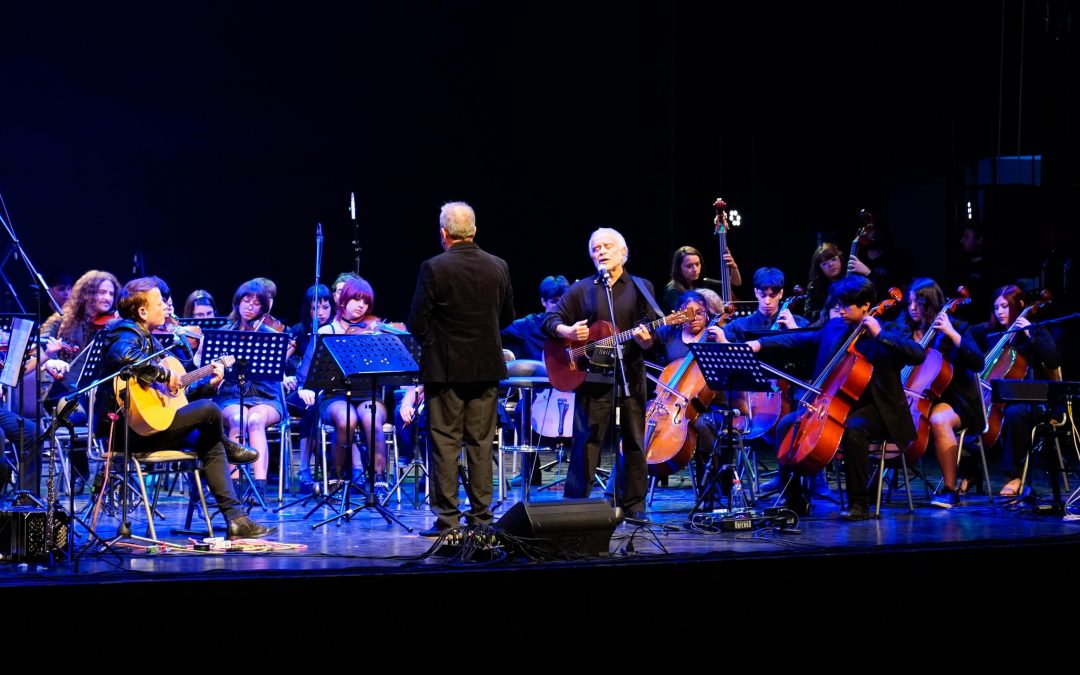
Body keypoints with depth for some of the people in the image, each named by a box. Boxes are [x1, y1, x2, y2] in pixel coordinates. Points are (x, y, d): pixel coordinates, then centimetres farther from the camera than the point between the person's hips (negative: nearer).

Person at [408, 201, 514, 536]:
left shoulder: (434, 269, -13)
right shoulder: (498, 267, 2)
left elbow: (417, 323, -11)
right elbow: (507, 317, 11)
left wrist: (429, 343, 8)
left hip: (445, 369, -4)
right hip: (487, 368, 4)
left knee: (444, 442, 1)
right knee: (481, 442, 9)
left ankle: (447, 518, 1)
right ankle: (481, 516, 11)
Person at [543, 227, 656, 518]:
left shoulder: (641, 288, 10)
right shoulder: (581, 289, 9)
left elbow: (652, 334, 5)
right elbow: (551, 319, 7)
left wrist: (645, 339, -18)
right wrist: (567, 331, -14)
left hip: (631, 376, 1)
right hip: (592, 377, -1)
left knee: (634, 442, 4)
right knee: (587, 442, -3)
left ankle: (632, 505, 12)